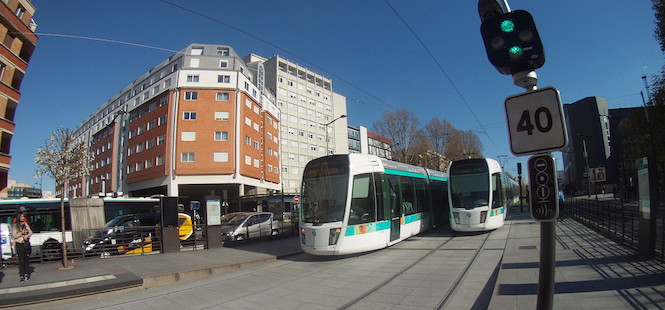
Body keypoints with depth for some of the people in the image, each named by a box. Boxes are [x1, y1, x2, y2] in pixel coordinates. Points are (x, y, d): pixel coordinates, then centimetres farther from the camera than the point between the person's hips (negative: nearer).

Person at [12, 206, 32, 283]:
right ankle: (22, 276, -1)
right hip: (19, 244, -4)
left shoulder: (25, 224, 8)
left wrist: (27, 236, -12)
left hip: (26, 243, 4)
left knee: (26, 260, 7)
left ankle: (27, 274, 13)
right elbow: (15, 236, -10)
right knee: (21, 260, -5)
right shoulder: (15, 225, -5)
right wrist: (22, 233, -21)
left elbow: (30, 232, 6)